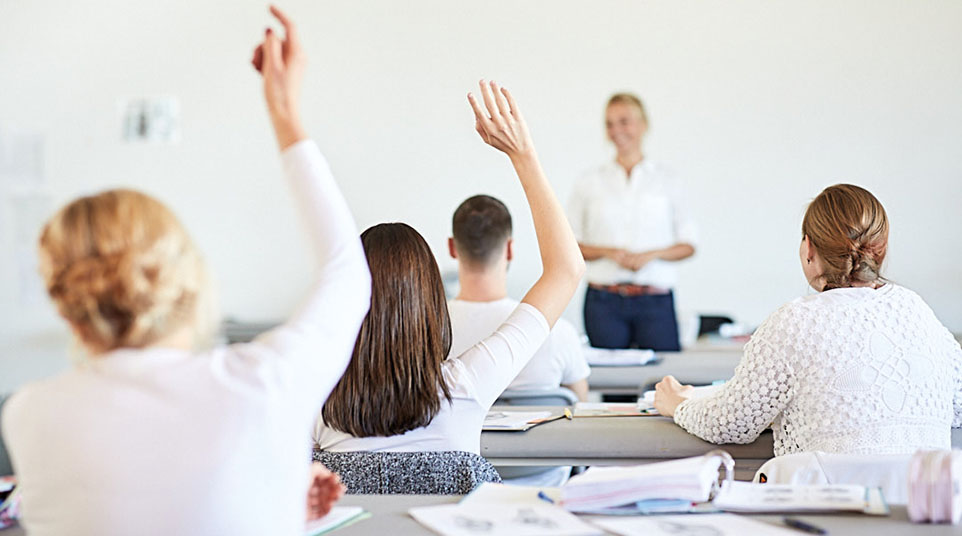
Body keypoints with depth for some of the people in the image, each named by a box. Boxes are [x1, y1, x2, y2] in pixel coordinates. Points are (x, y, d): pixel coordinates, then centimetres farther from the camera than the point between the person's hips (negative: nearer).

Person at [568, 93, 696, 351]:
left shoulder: (667, 182, 9)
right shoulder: (588, 184, 10)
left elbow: (688, 245, 8)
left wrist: (650, 255, -9)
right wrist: (608, 252, -9)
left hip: (655, 301, 0)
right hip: (604, 301, 0)